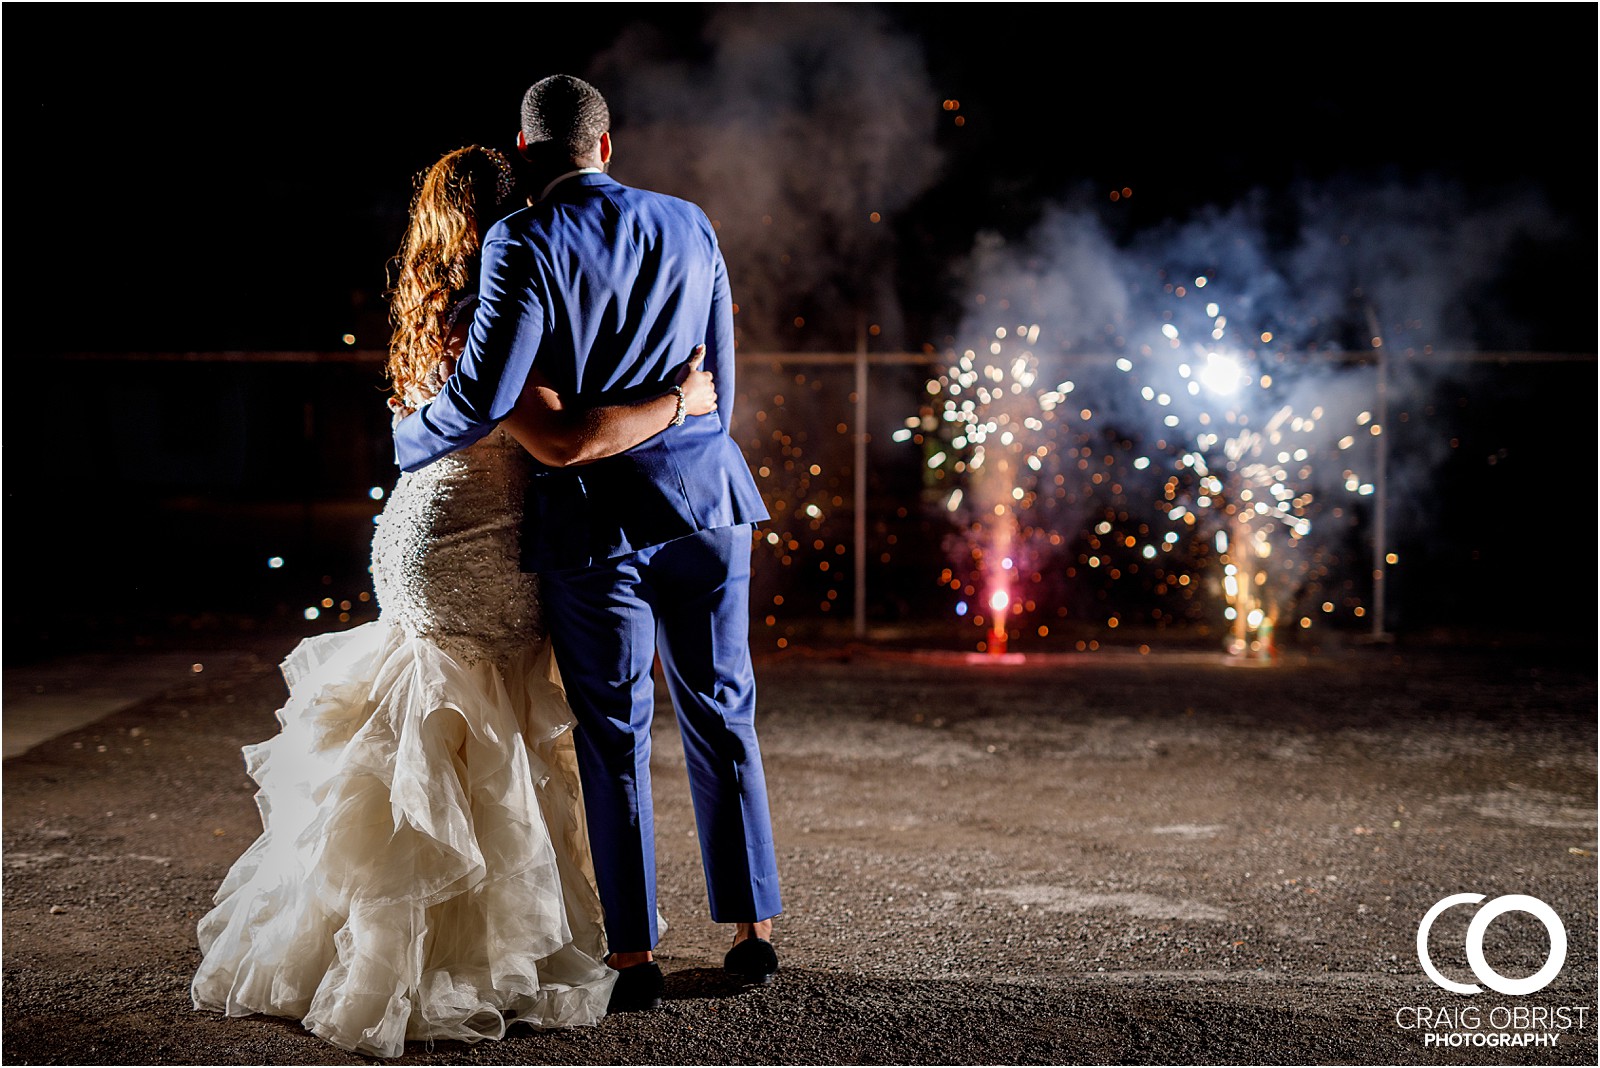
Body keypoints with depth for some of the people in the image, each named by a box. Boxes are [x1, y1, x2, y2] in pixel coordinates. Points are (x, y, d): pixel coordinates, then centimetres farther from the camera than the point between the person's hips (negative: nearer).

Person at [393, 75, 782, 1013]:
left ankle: (635, 957, 10)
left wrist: (408, 442, 3)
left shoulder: (526, 243, -9)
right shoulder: (691, 227, 6)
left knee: (614, 735, 6)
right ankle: (754, 929, 20)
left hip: (593, 515, -4)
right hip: (705, 501, 4)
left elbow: (483, 399, -16)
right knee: (722, 716, 14)